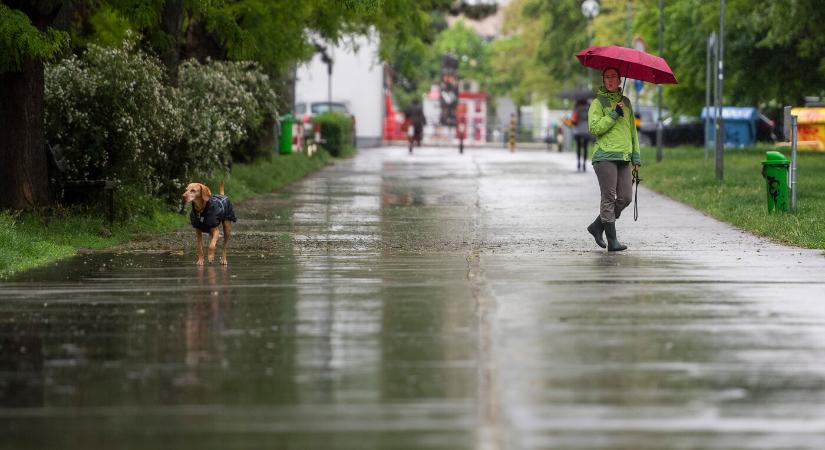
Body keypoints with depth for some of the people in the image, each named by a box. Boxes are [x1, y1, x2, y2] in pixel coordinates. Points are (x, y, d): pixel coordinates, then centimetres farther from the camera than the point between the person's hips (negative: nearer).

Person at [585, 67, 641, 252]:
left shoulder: (626, 102, 19)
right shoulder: (598, 103, 2)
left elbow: (632, 131, 23)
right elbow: (595, 127, -11)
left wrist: (636, 157, 18)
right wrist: (614, 114, -13)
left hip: (624, 157, 6)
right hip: (605, 156, -6)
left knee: (625, 198, -1)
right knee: (609, 198, -7)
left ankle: (597, 226, 15)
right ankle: (612, 240, -7)